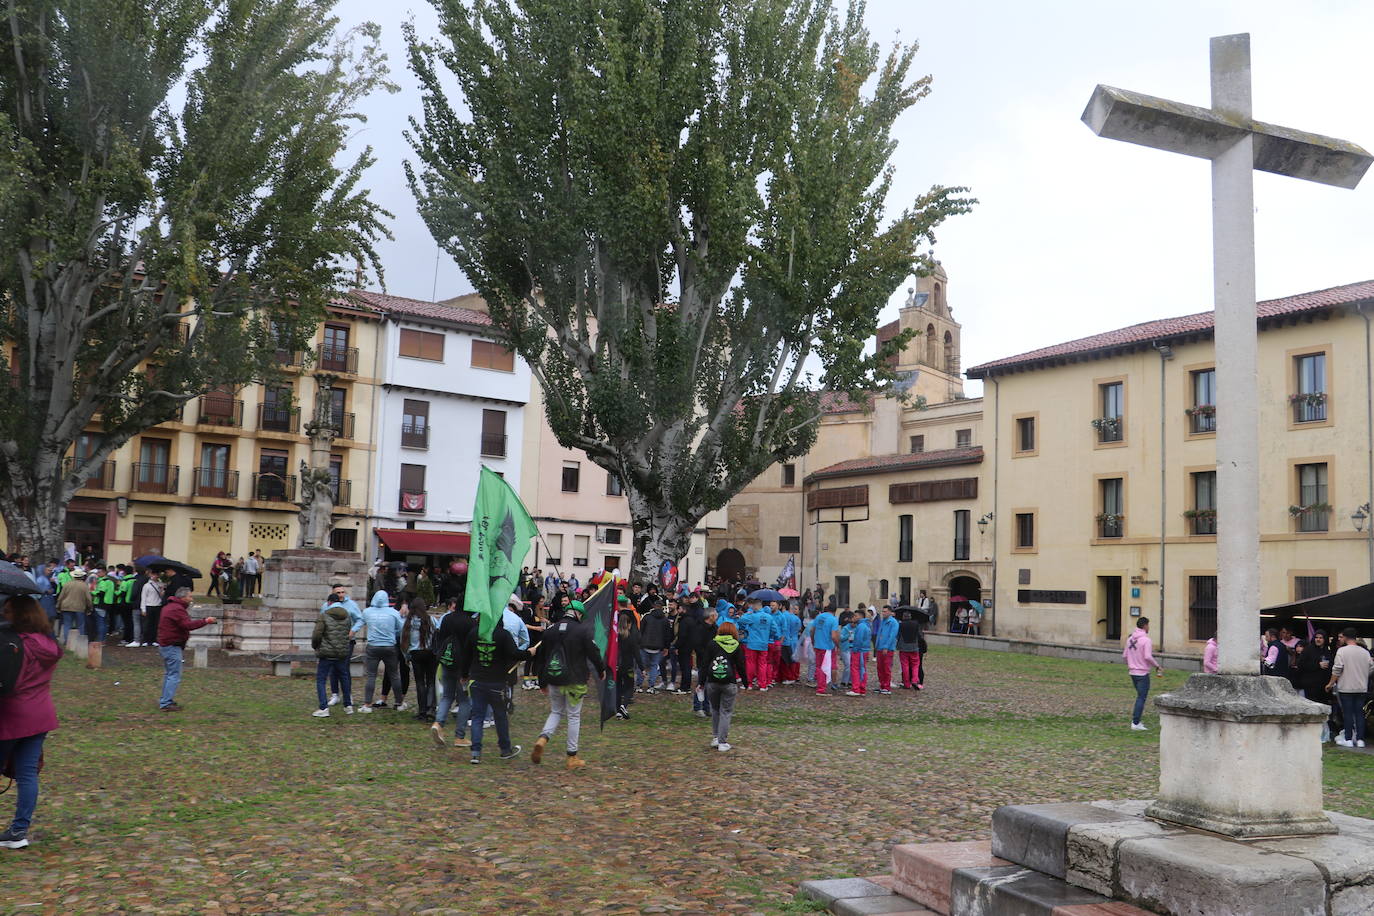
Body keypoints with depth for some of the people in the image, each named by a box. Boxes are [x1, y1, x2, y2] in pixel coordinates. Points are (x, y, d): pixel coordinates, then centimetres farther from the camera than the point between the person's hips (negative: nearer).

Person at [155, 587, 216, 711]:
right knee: (175, 675, -8)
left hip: (164, 645, 11)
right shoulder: (177, 609, -19)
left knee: (168, 674, 19)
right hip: (172, 646, -11)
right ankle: (166, 704, -8)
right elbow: (188, 625, -27)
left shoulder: (169, 607, 16)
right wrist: (205, 621, -22)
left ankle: (165, 701, 25)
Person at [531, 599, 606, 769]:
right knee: (574, 716, 6)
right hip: (575, 681, -4)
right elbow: (593, 652, -9)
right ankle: (572, 758, 9)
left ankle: (542, 739, -8)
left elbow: (540, 657, 12)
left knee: (556, 712, 19)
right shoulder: (583, 629, -8)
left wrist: (542, 682, 20)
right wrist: (601, 670, 10)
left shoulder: (550, 630, 7)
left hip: (554, 680, 4)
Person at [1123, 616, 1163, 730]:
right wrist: (1157, 667, -11)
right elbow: (1148, 657, -24)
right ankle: (1135, 723, -1)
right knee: (1141, 698, -1)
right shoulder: (1146, 640, -16)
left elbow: (1124, 655, 11)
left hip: (1133, 672, 7)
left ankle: (1136, 720, 21)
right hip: (1143, 673, -7)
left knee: (1140, 696, 20)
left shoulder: (1130, 638, 7)